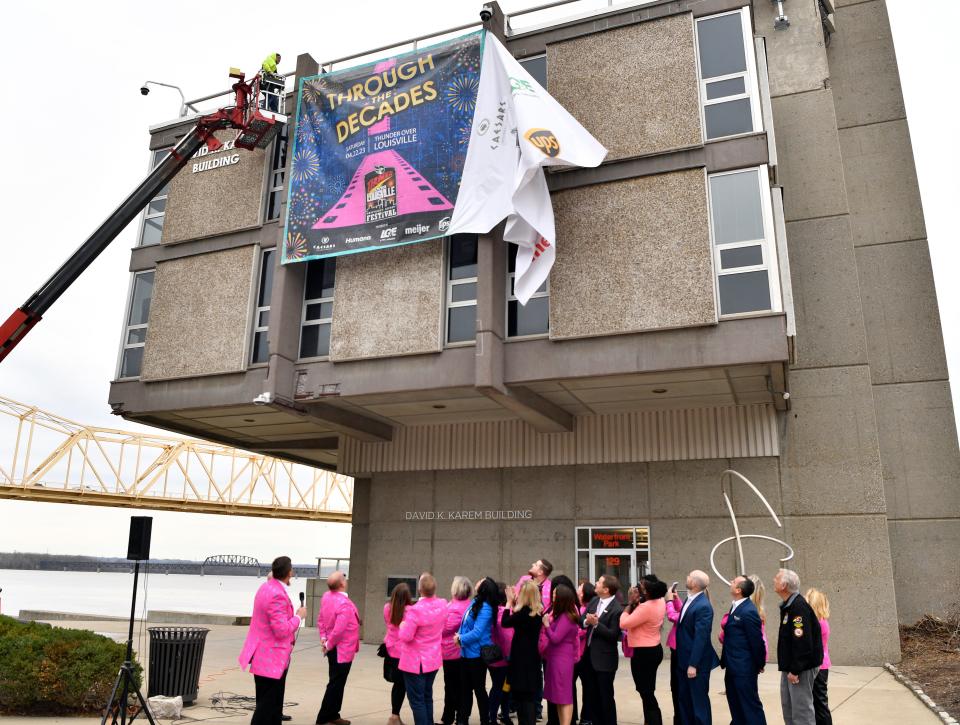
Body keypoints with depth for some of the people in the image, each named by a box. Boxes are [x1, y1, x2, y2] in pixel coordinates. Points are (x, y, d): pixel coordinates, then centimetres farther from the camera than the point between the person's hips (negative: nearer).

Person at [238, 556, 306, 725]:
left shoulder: (266, 587, 7)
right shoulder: (277, 595, -25)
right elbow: (282, 630, -25)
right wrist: (298, 616, -13)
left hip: (263, 656, 10)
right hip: (271, 660, -10)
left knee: (273, 705, 18)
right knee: (268, 707, -2)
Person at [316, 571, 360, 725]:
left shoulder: (326, 597, -1)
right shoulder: (344, 604, -27)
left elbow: (320, 619, 7)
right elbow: (338, 630, -29)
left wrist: (323, 638, 6)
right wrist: (329, 645, -14)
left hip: (334, 648, 9)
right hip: (343, 649, -9)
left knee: (337, 683, 19)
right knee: (336, 684, 1)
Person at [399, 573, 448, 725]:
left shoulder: (415, 610, -28)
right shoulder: (443, 605, -6)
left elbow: (405, 636, -24)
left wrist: (403, 625, -4)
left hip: (415, 662, -7)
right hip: (433, 660, 7)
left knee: (417, 700, 3)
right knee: (427, 697, 20)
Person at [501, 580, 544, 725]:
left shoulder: (524, 611, -22)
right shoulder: (538, 611, 3)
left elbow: (505, 623, -13)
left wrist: (510, 602, -6)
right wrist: (514, 603, 3)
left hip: (522, 658, -8)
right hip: (532, 656, 8)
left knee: (522, 696, 0)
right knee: (529, 695, 15)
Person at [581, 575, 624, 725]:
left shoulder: (617, 609, -20)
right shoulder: (594, 601, 4)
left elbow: (613, 635, -22)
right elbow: (582, 619, 6)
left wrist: (596, 623, -27)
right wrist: (586, 621, -15)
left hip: (605, 659, -8)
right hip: (590, 654, 8)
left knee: (606, 696, 5)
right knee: (594, 695, 19)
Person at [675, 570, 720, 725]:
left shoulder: (703, 606, -22)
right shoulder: (689, 600, 6)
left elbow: (700, 637, -23)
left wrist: (693, 664, -22)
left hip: (696, 663, -9)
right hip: (683, 660, 9)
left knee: (699, 701, 5)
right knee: (684, 699, 17)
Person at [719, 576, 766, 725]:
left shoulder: (748, 611, -22)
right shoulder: (736, 607, 7)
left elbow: (756, 641, -17)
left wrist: (759, 665, -7)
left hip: (744, 668, -9)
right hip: (733, 667, 9)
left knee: (750, 704, 1)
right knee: (736, 706, 19)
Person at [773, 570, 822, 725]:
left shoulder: (799, 606, -21)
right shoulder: (787, 606, 11)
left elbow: (803, 642, -25)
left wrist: (795, 670, -23)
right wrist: (788, 668, 16)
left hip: (801, 668, -10)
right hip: (790, 667, 10)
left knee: (801, 708, -4)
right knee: (788, 706, 17)